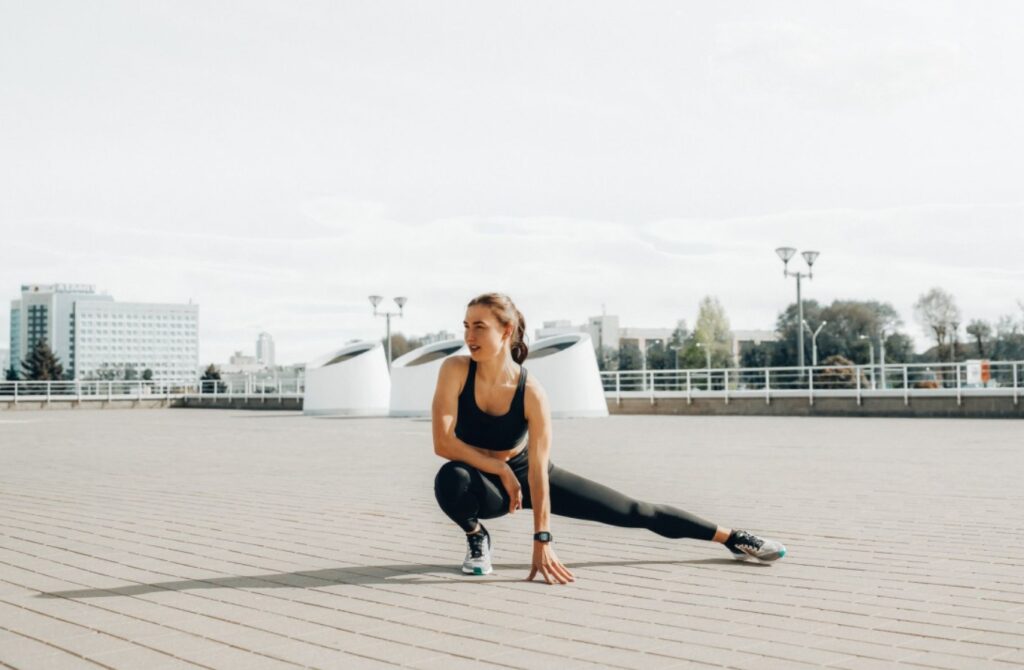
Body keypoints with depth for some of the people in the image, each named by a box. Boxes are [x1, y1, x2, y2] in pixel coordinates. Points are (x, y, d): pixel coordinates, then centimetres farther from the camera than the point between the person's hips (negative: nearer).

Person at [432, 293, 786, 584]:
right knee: (452, 480, -39)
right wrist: (501, 469, -23)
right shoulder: (455, 370, -25)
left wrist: (542, 540, -25)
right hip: (484, 482, 0)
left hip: (526, 473, 0)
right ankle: (476, 538, -6)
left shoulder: (531, 392, -26)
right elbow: (443, 442, -28)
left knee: (634, 511, 0)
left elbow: (538, 469, -25)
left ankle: (733, 537, 14)